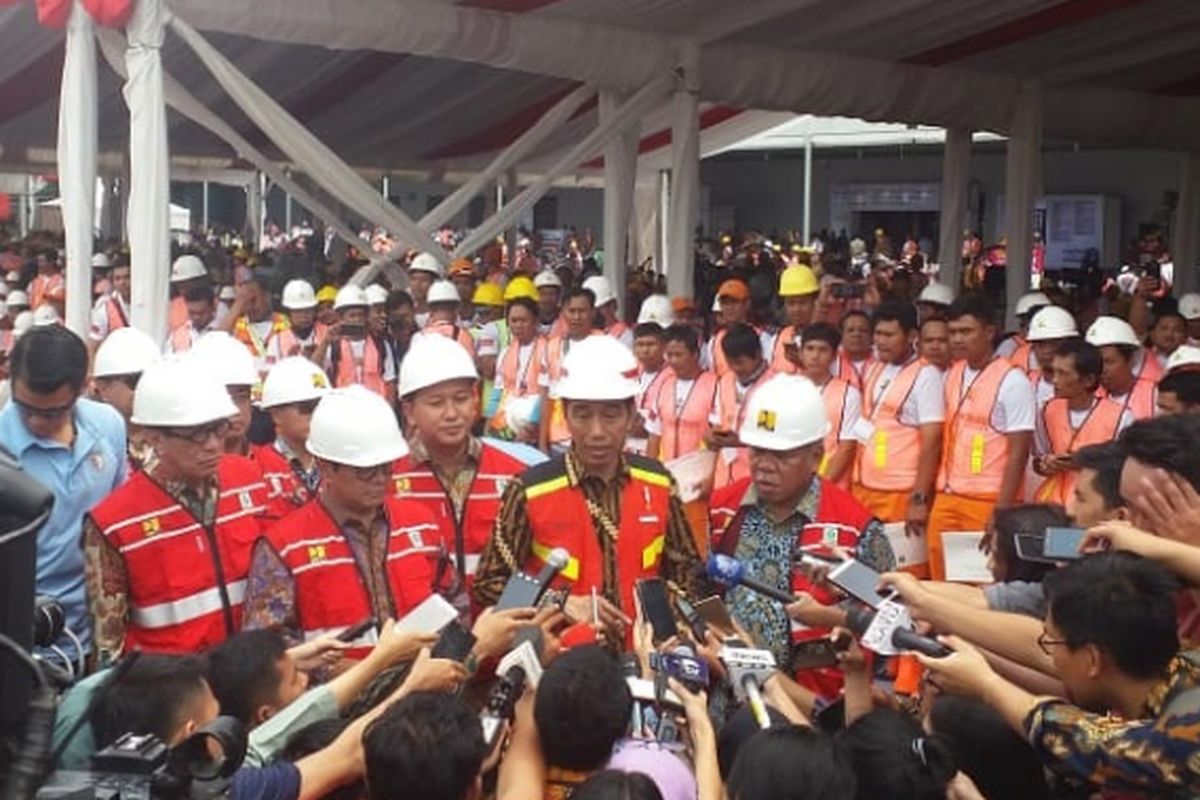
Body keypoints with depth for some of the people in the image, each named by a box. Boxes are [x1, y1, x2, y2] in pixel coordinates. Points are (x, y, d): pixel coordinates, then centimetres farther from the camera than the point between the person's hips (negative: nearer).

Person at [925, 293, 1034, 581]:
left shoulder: (1012, 381, -8)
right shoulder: (951, 376, 11)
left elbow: (1018, 452, -10)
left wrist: (1003, 512, -14)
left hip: (988, 502, -6)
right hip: (947, 498, 6)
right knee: (943, 583, 7)